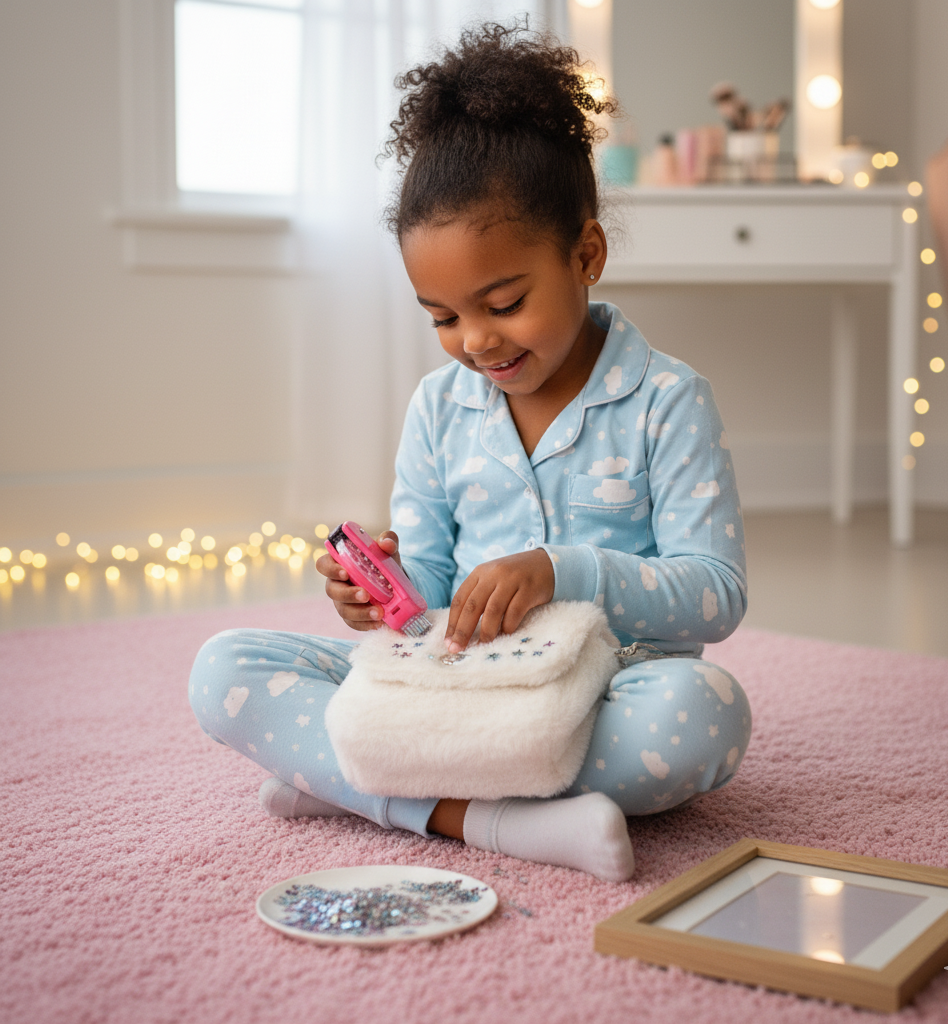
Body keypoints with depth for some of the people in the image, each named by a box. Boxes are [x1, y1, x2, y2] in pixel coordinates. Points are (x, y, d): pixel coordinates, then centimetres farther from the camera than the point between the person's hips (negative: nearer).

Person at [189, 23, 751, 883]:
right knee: (225, 669, -14)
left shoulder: (666, 401, -4)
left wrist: (563, 573, -25)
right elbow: (429, 582, 10)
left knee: (706, 708, -39)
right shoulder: (438, 408, 8)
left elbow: (716, 594, -10)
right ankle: (486, 819, -32)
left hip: (604, 695, -2)